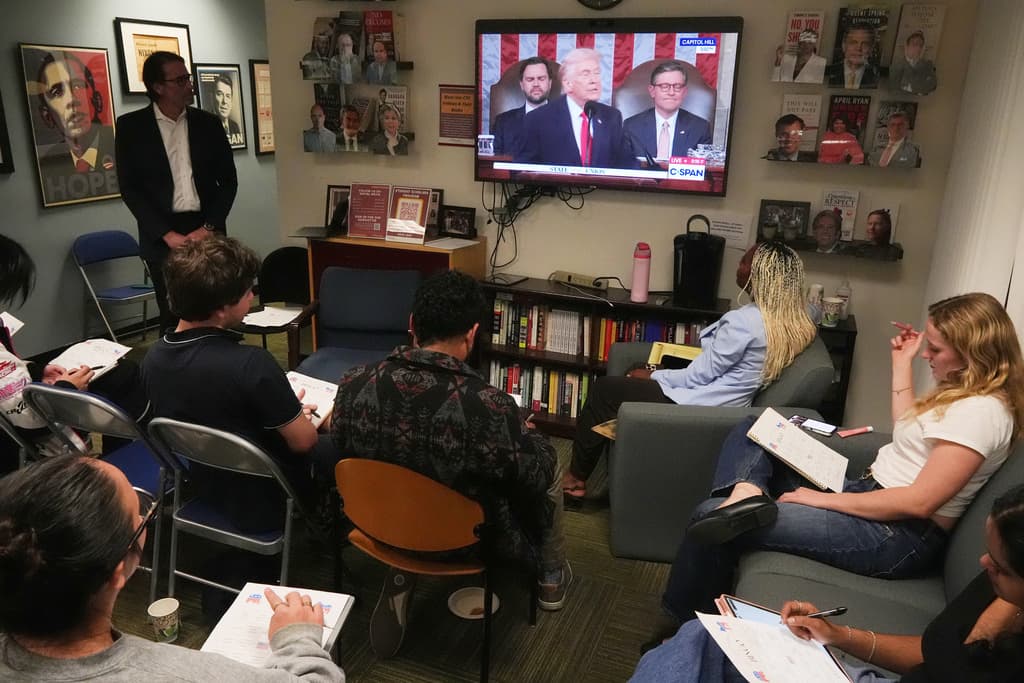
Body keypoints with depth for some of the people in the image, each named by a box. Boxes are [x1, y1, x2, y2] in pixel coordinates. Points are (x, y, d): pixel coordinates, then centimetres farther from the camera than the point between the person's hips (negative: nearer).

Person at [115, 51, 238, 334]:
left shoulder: (208, 123, 7)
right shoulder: (131, 126, 1)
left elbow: (228, 180, 6)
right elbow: (129, 188, -1)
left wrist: (209, 227, -6)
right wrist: (167, 234, -10)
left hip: (207, 232, 2)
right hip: (162, 236, -1)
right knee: (173, 317, 0)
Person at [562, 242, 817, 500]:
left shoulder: (745, 321, -25)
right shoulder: (793, 322, -1)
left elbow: (695, 377, -18)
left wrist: (651, 376, -3)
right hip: (720, 404, 10)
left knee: (604, 389, 6)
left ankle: (576, 476, 19)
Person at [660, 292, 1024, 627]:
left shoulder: (982, 410, -19)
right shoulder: (962, 388, 10)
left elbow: (919, 502, -23)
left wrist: (825, 499, -19)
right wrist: (903, 364, 20)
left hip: (900, 536, -10)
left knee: (709, 517, -19)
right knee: (750, 431, 9)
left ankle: (686, 624, 1)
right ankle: (746, 495, -22)